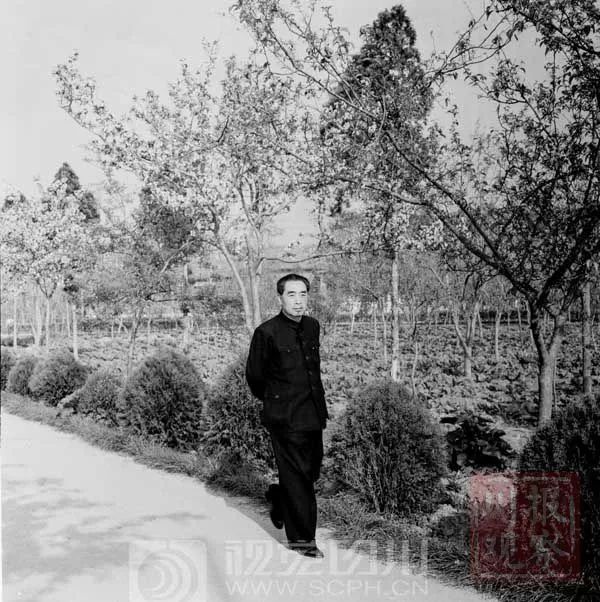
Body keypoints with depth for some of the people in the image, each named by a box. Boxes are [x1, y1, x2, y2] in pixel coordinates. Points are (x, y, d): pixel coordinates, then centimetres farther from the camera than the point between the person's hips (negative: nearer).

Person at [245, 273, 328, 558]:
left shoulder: (313, 326, 7)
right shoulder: (267, 332, -13)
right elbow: (254, 375, -2)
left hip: (312, 413, 7)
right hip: (285, 417, -6)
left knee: (311, 470, 14)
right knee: (297, 474, 1)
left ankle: (278, 497, 42)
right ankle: (301, 538, 16)